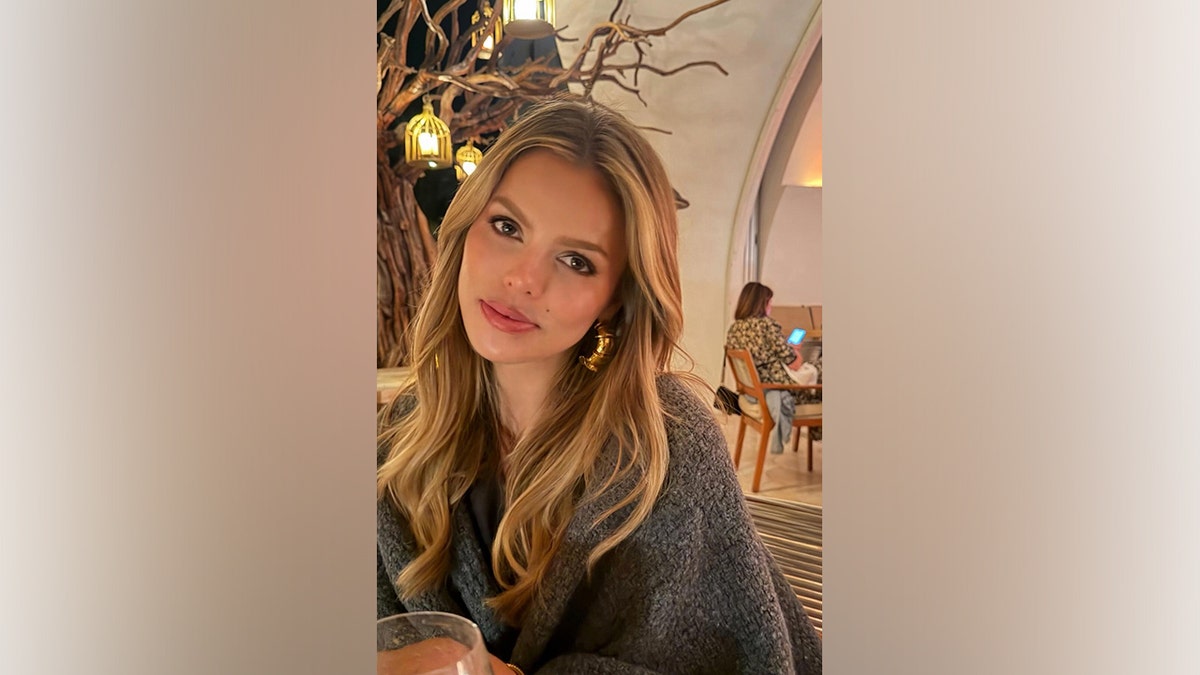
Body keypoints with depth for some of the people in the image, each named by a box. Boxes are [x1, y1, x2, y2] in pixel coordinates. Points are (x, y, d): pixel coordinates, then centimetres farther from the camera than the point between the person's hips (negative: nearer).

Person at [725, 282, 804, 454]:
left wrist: (787, 347, 22)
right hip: (776, 393, -7)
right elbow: (795, 364, -13)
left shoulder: (734, 329, 2)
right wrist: (795, 350, 9)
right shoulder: (768, 324, -18)